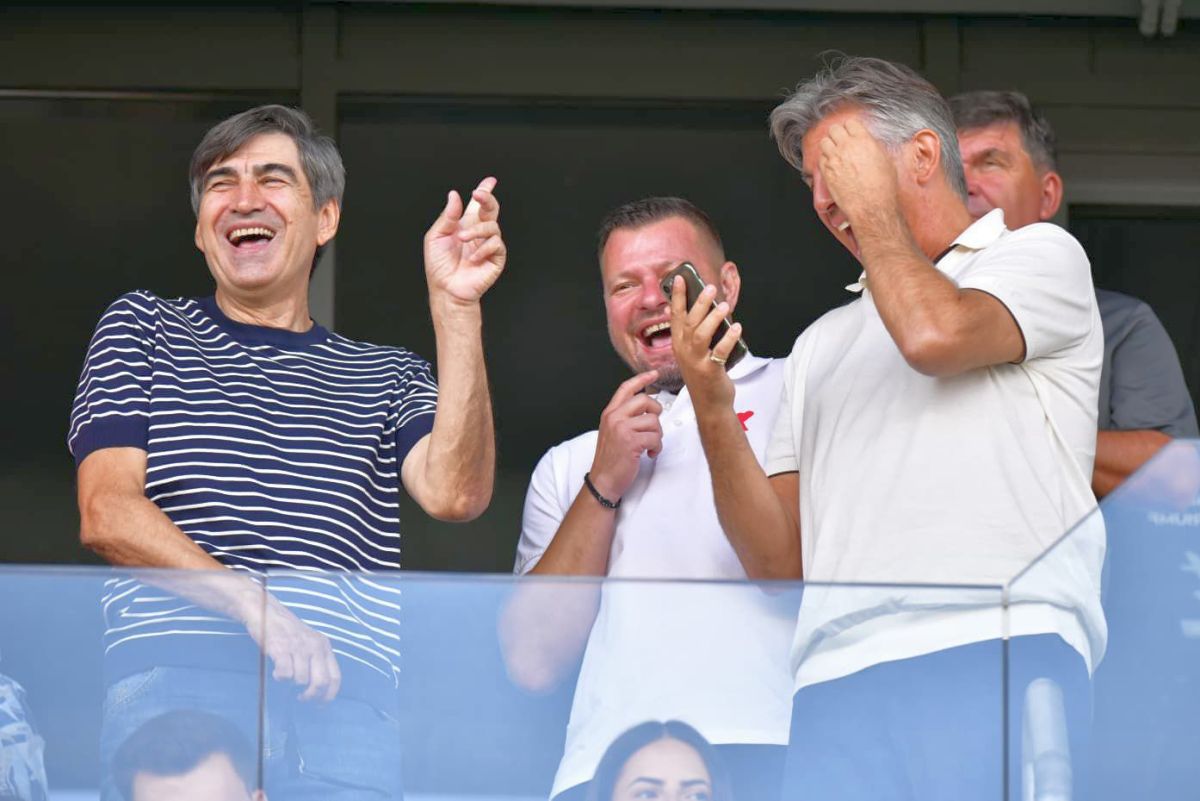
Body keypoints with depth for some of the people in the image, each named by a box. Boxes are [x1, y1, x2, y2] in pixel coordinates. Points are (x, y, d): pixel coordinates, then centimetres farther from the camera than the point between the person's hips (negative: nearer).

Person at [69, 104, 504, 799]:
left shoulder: (387, 377, 23)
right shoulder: (142, 331, 19)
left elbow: (455, 494, 3)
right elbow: (107, 514, 6)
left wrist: (456, 308, -2)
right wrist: (254, 607, -9)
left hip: (346, 690, 2)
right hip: (176, 675, -2)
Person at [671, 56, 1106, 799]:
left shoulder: (1040, 255, 15)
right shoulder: (823, 344, 30)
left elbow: (935, 333, -9)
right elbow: (780, 558, 22)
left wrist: (871, 209, 9)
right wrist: (714, 414, 7)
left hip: (997, 661, -4)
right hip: (836, 686, 4)